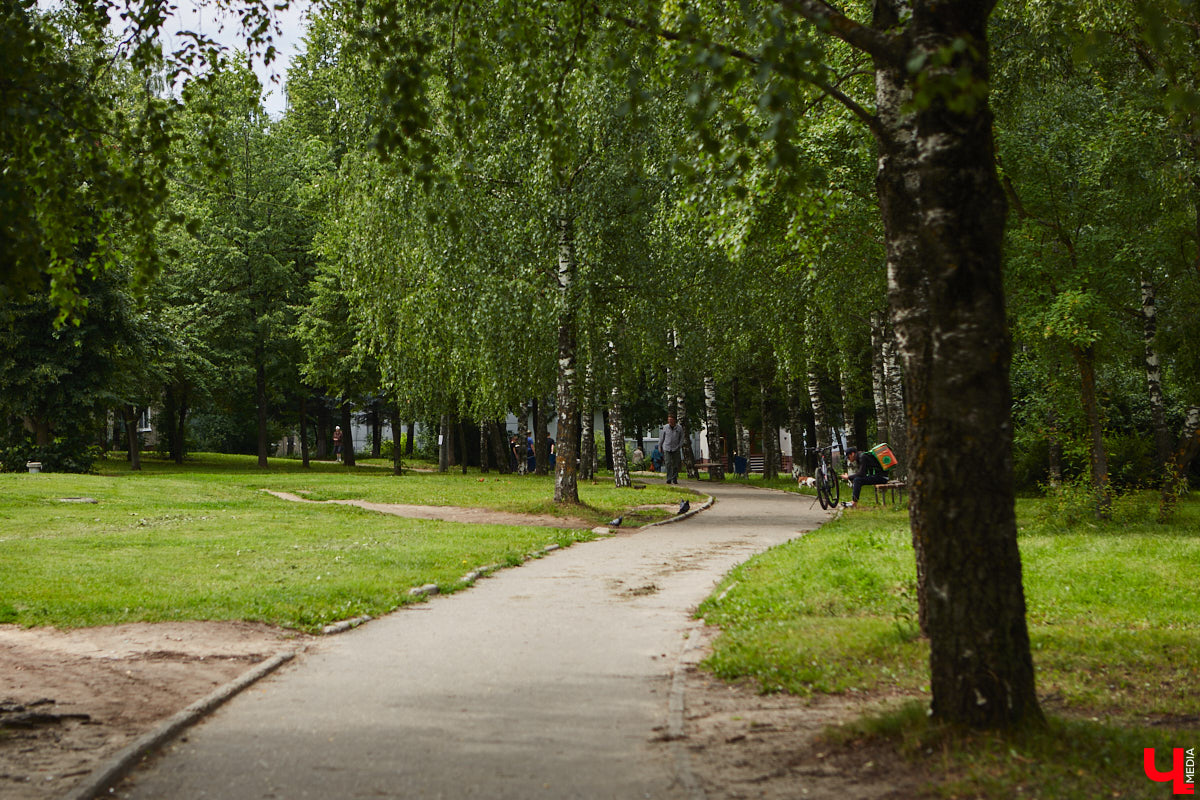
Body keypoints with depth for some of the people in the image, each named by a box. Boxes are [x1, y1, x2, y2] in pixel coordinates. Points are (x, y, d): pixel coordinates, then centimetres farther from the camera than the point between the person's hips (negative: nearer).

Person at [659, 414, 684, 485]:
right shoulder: (665, 427, 1)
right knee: (668, 464, -10)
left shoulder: (679, 428, 0)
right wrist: (659, 446, 10)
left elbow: (681, 438, 9)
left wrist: (679, 446, -1)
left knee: (675, 465, 1)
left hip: (675, 449, 1)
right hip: (667, 448, -1)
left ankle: (675, 478, 12)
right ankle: (669, 479, -7)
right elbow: (662, 437, 11)